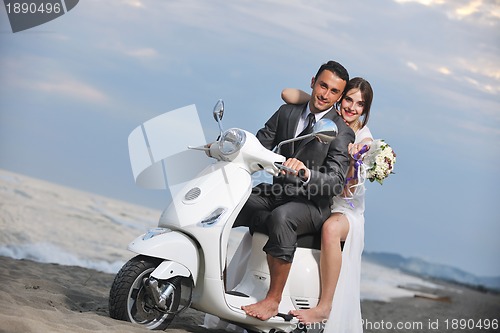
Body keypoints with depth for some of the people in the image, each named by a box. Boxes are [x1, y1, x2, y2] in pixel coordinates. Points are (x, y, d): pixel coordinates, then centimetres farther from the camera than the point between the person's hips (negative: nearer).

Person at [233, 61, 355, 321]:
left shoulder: (342, 132, -6)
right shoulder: (286, 112, 11)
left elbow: (336, 183, -18)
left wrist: (305, 172, -38)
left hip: (311, 204, -6)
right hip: (276, 193, 6)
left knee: (281, 218, -38)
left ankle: (273, 299, -30)